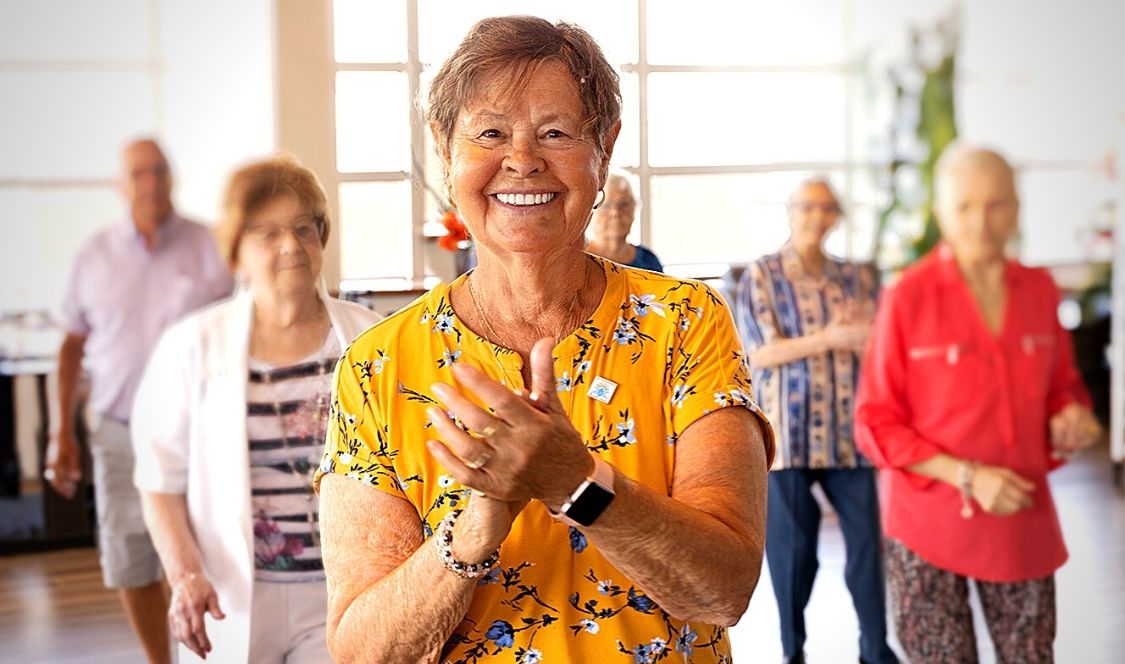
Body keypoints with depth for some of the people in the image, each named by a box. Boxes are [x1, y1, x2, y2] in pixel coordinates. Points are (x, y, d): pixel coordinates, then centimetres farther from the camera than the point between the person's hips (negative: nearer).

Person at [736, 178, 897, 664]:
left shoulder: (856, 277, 12)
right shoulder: (761, 275, 2)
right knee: (791, 546, 4)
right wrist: (830, 339, -16)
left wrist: (866, 337, -18)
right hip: (788, 434, -3)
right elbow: (762, 353, -8)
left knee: (869, 538, 1)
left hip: (850, 433, 3)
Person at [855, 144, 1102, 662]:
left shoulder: (1038, 290, 2)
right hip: (928, 526, -4)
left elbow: (1062, 386, 17)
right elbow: (876, 425, -9)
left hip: (1023, 523, 4)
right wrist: (967, 477, -18)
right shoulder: (908, 297, -11)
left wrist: (1070, 417, -6)